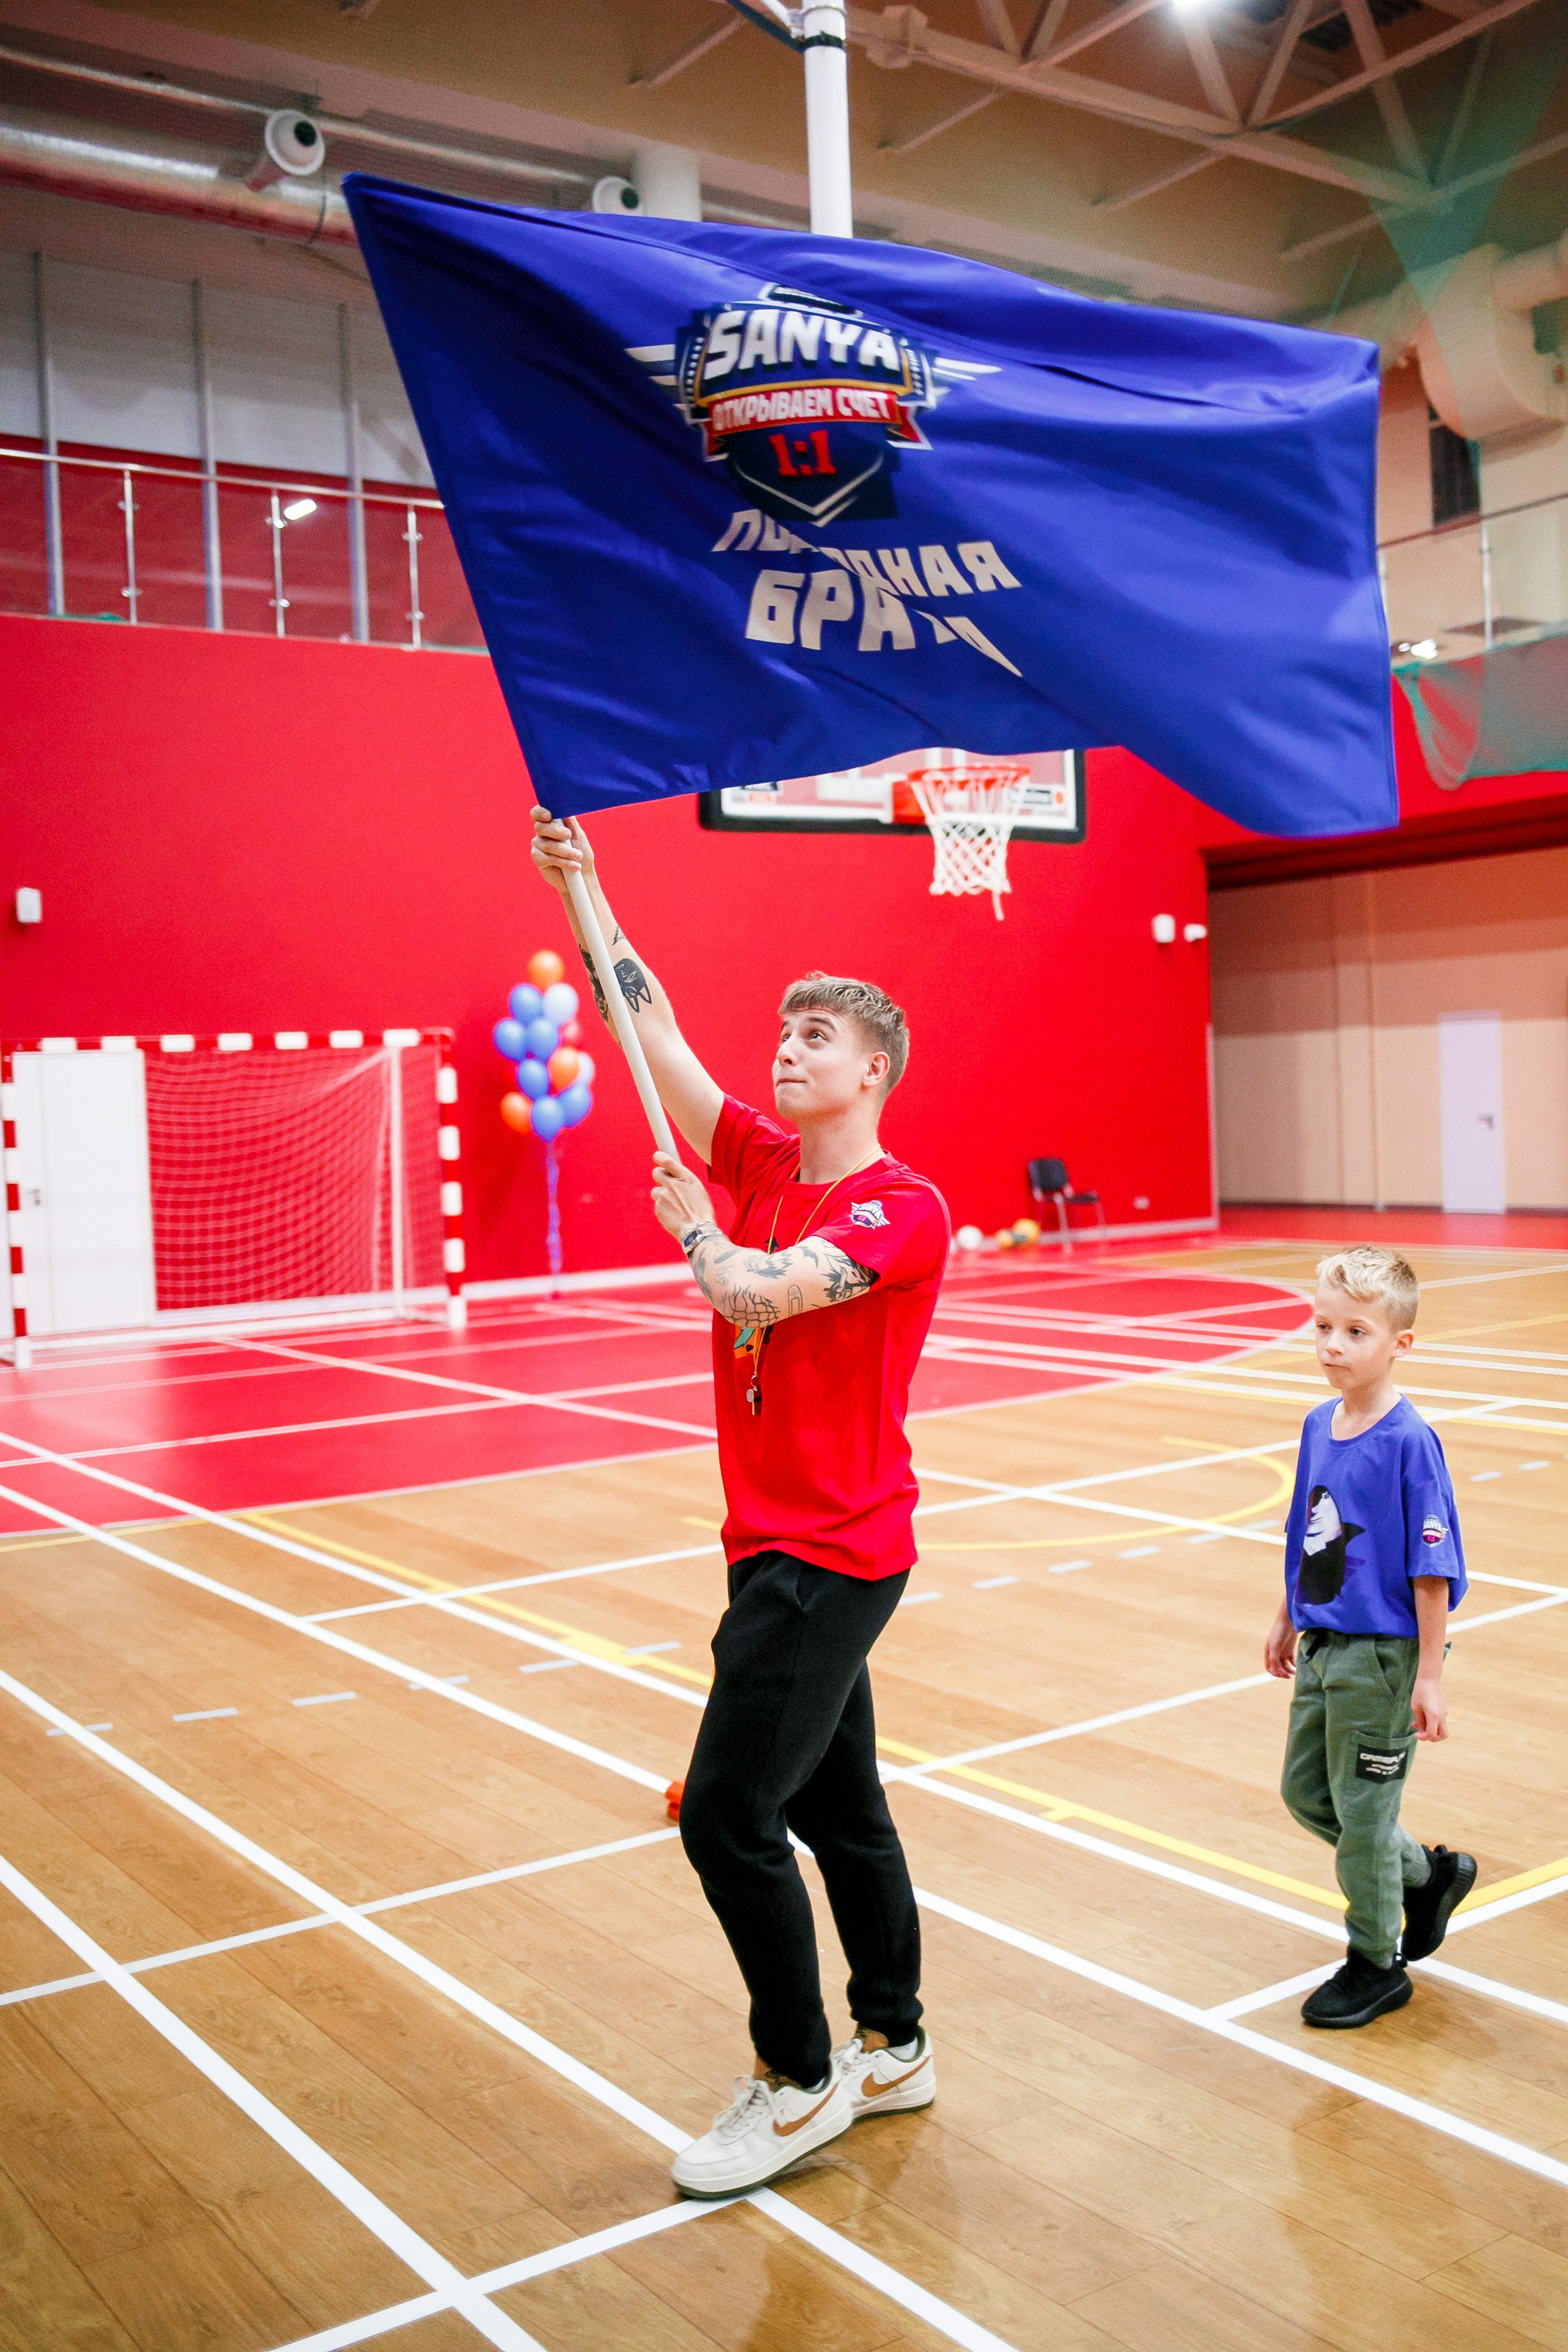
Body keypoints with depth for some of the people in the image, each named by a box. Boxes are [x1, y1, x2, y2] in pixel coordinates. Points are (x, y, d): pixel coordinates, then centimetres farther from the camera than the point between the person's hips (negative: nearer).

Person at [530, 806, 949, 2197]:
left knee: (730, 1812, -6)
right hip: (777, 1545, 8)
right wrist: (579, 883, 2)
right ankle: (893, 2047, 31)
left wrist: (692, 1225, -8)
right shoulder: (759, 1160, 6)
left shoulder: (903, 1209, -15)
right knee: (837, 1805, 16)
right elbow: (651, 1024, 4)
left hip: (834, 1554, -8)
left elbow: (758, 1289, -27)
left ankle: (799, 2080, 12)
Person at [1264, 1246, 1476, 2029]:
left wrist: (1430, 1676, -17)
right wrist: (1288, 1619, 19)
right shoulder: (1319, 1426, 1)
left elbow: (1432, 1571, -18)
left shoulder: (1409, 1442, -20)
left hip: (1382, 1655, -8)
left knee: (1362, 1810, 6)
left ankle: (1377, 1964, 26)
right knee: (1305, 1791, 18)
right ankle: (1428, 1874, 39)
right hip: (1323, 1647, 8)